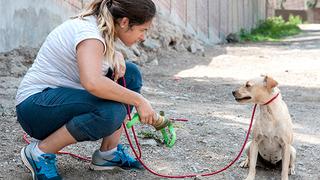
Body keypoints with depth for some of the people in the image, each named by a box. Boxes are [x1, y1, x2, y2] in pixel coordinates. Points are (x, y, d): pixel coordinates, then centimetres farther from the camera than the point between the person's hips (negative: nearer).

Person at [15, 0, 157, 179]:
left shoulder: (101, 25, 4)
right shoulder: (89, 32, -24)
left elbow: (106, 53, 26)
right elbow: (92, 82, -42)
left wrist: (117, 57, 1)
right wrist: (139, 100, -32)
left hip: (61, 95, 10)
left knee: (131, 73, 3)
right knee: (112, 111, -33)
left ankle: (108, 152, 3)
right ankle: (40, 152, -14)